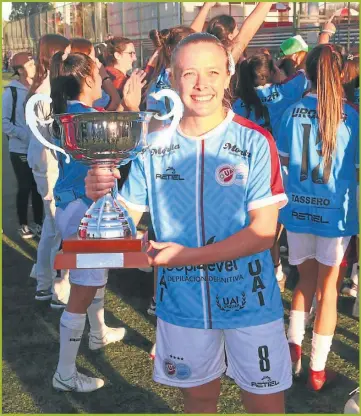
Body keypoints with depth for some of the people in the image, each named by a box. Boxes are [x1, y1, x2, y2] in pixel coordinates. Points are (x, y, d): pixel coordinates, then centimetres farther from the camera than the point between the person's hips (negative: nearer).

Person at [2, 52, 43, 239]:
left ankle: (39, 222, 24)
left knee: (38, 186, 10)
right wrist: (25, 134, -20)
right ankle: (23, 225, 19)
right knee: (25, 187, 3)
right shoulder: (11, 92, -9)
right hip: (20, 150, -3)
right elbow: (4, 122, -9)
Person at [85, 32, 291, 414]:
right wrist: (102, 198, -22)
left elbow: (263, 231, -15)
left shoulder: (255, 142, -11)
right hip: (181, 300, 3)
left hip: (248, 299, -2)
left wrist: (190, 256, -24)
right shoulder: (153, 147, -3)